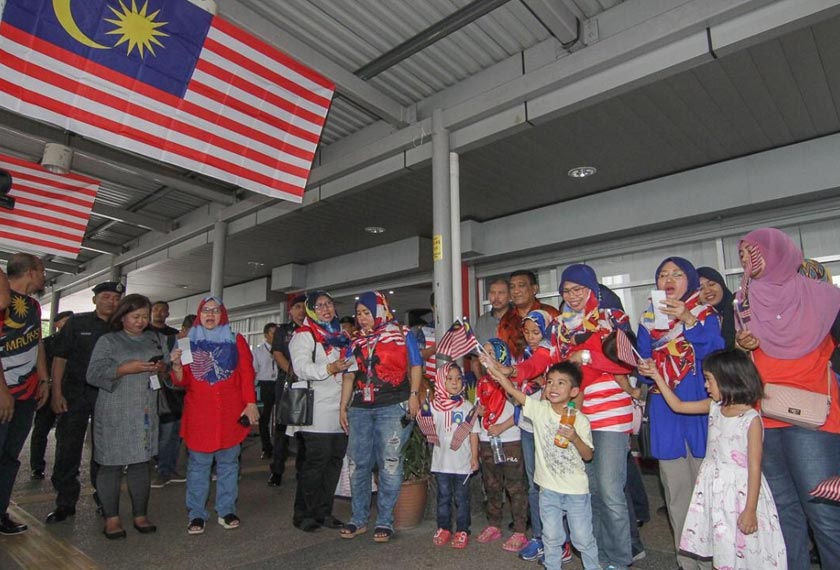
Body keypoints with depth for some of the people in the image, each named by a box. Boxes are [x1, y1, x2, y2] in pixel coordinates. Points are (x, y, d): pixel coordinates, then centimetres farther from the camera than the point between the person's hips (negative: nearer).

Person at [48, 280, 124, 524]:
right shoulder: (77, 323, 1)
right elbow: (60, 358, -1)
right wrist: (56, 392, -9)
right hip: (74, 393, -1)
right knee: (67, 449, 3)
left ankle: (104, 500, 20)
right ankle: (65, 503, 16)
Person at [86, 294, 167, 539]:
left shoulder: (156, 339, 15)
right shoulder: (108, 341, 3)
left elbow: (170, 370, 16)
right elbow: (94, 374, -6)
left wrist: (161, 369, -6)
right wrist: (125, 368, -17)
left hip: (146, 413, 3)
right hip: (114, 415, -3)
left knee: (141, 463, 7)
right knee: (111, 464, 0)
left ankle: (140, 515, 17)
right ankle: (111, 518, 14)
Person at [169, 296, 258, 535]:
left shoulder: (236, 340, 7)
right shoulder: (189, 341, 9)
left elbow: (247, 374, 2)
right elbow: (183, 381, 7)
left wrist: (251, 403, -7)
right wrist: (176, 365, -13)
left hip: (231, 413, 0)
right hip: (199, 413, 0)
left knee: (228, 462, 6)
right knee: (198, 464, 3)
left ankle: (226, 511, 17)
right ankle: (196, 515, 14)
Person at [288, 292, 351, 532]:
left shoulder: (341, 334, 19)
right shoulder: (304, 335, -2)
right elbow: (301, 367, -16)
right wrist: (329, 369, -26)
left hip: (340, 407, 7)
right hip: (318, 409, -7)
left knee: (335, 459, 10)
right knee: (316, 460, -4)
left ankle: (324, 512, 23)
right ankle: (303, 513, 13)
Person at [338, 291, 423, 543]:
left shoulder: (401, 335, 2)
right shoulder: (356, 342, 16)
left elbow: (415, 365, 2)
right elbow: (349, 376, 18)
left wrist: (414, 394, -9)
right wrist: (343, 407, 14)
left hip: (393, 408, -5)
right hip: (360, 409, 5)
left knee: (389, 464, -2)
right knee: (358, 464, 8)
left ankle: (384, 522, 12)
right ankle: (358, 519, 22)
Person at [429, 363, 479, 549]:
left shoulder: (467, 406, -3)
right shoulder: (435, 406, -1)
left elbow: (473, 433, -2)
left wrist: (475, 457, -3)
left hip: (462, 461, -1)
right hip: (441, 460, 1)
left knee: (461, 498, 9)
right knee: (443, 496, 13)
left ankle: (462, 531, 21)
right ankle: (443, 528, 26)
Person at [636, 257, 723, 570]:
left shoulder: (705, 314, 1)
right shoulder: (648, 319, 10)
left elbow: (715, 353, -15)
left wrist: (688, 320, -25)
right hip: (665, 409, 3)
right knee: (676, 490, 10)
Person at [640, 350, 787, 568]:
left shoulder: (751, 419, -16)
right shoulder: (714, 407, 3)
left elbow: (754, 468, -15)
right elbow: (677, 405, 14)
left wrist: (750, 510, -14)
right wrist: (657, 376, 11)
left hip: (739, 491, -6)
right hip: (713, 488, 6)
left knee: (740, 552, 3)